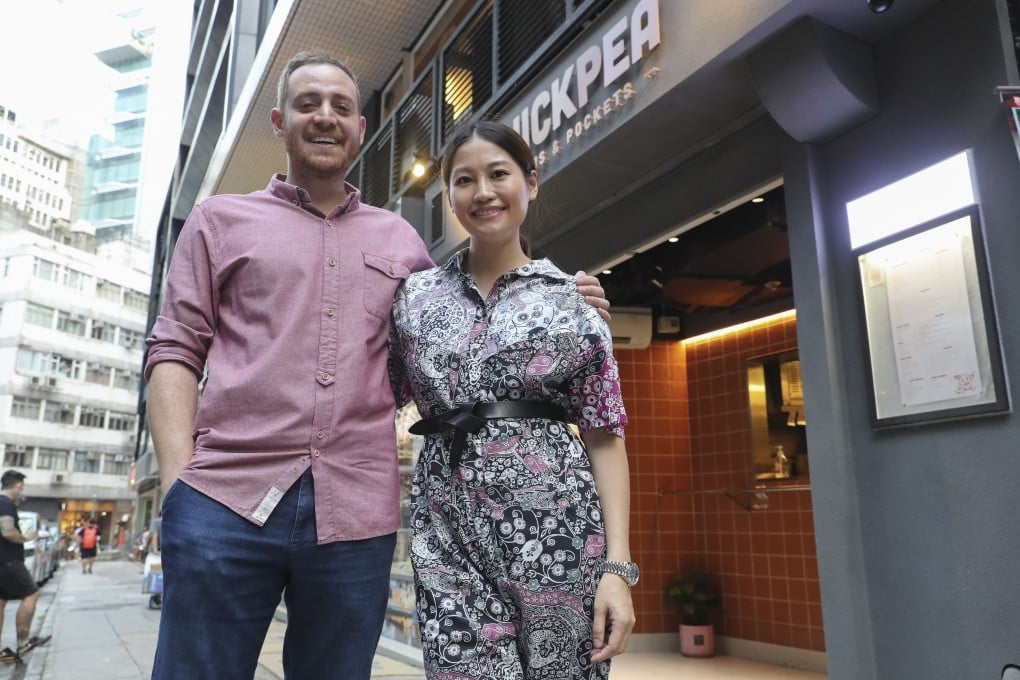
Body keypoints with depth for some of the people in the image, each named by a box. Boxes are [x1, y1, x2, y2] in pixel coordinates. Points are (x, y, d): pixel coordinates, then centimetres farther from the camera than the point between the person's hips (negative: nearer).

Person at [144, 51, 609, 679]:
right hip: (227, 496, -1)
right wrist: (179, 480, -6)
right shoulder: (220, 220, 14)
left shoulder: (399, 239, 18)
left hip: (356, 513, 2)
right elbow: (175, 351, 7)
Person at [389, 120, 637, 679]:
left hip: (555, 522, -1)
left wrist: (618, 567, -6)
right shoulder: (415, 296, 9)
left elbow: (604, 436, 0)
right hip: (448, 532, 2)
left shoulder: (573, 301, 3)